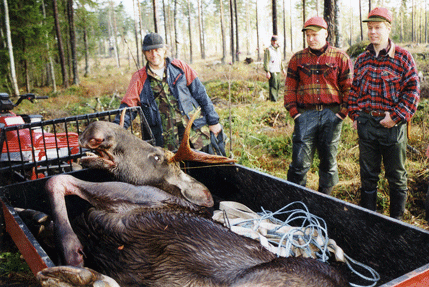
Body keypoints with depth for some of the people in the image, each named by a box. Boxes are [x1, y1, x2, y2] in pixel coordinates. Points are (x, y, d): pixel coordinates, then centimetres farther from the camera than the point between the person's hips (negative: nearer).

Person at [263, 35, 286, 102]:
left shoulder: (278, 49, 17)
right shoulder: (268, 50, -7)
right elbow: (266, 62, -12)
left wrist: (283, 69, 24)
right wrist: (267, 72, -19)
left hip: (278, 71, 8)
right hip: (272, 72, -8)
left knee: (277, 86, 11)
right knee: (273, 86, -10)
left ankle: (276, 98, 23)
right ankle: (273, 99, -7)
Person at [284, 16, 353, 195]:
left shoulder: (340, 58, 6)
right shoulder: (297, 58, 10)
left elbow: (348, 88, 5)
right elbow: (290, 88, 10)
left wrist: (342, 113, -4)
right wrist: (294, 112, 0)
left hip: (332, 115, 0)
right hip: (306, 115, 0)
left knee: (329, 160, 9)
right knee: (300, 162, -4)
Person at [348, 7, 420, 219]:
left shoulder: (402, 57, -4)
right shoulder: (362, 59, 9)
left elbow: (412, 91, -7)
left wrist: (396, 116, -14)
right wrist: (355, 115, 6)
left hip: (392, 125, -3)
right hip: (366, 124, 4)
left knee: (396, 176, 8)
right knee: (368, 174, 12)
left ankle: (397, 220, 24)